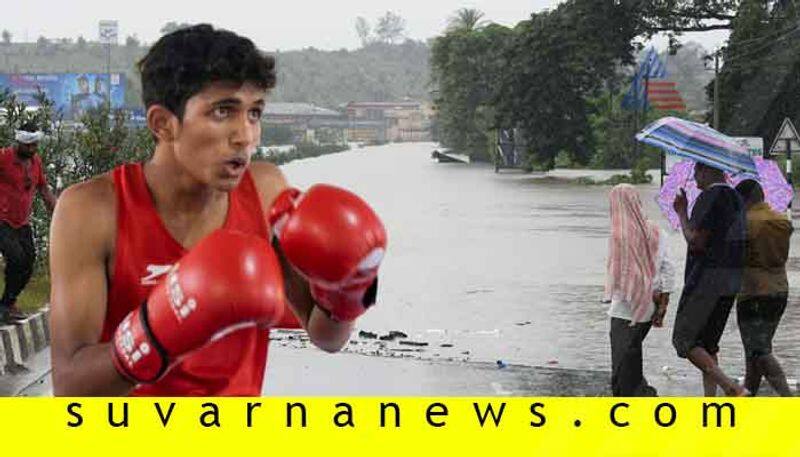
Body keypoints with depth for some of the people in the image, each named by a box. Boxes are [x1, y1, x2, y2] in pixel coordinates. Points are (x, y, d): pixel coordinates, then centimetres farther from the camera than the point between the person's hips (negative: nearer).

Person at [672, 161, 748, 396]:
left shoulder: (709, 198, -15)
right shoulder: (736, 198, 13)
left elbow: (696, 242, -18)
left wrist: (682, 213, -7)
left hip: (707, 278, -9)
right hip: (732, 280, 9)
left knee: (683, 339, -3)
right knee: (707, 343, 15)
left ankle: (732, 388, -16)